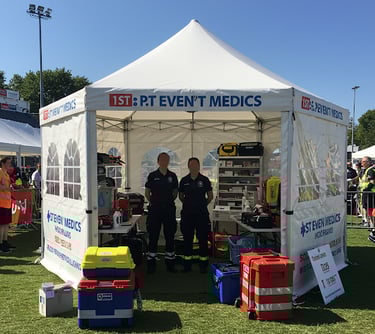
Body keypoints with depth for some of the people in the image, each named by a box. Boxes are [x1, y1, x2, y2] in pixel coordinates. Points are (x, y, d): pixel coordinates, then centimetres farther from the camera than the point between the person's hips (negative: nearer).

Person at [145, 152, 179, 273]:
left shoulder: (172, 176, 6)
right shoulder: (152, 176, 0)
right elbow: (147, 192, 6)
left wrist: (170, 201, 6)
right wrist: (153, 202, -1)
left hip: (169, 209, 2)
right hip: (155, 209, -2)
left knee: (170, 235, 7)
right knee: (153, 236, 2)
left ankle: (170, 263, 18)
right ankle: (151, 264, 11)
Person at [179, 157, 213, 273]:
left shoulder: (204, 180, -1)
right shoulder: (184, 180, 3)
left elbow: (210, 196, 9)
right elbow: (180, 196, 16)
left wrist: (203, 205, 7)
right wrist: (189, 204, 11)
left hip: (202, 213, -1)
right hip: (187, 214, 2)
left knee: (203, 239, 2)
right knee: (187, 238, 7)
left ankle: (203, 264, 12)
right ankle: (187, 264, 17)